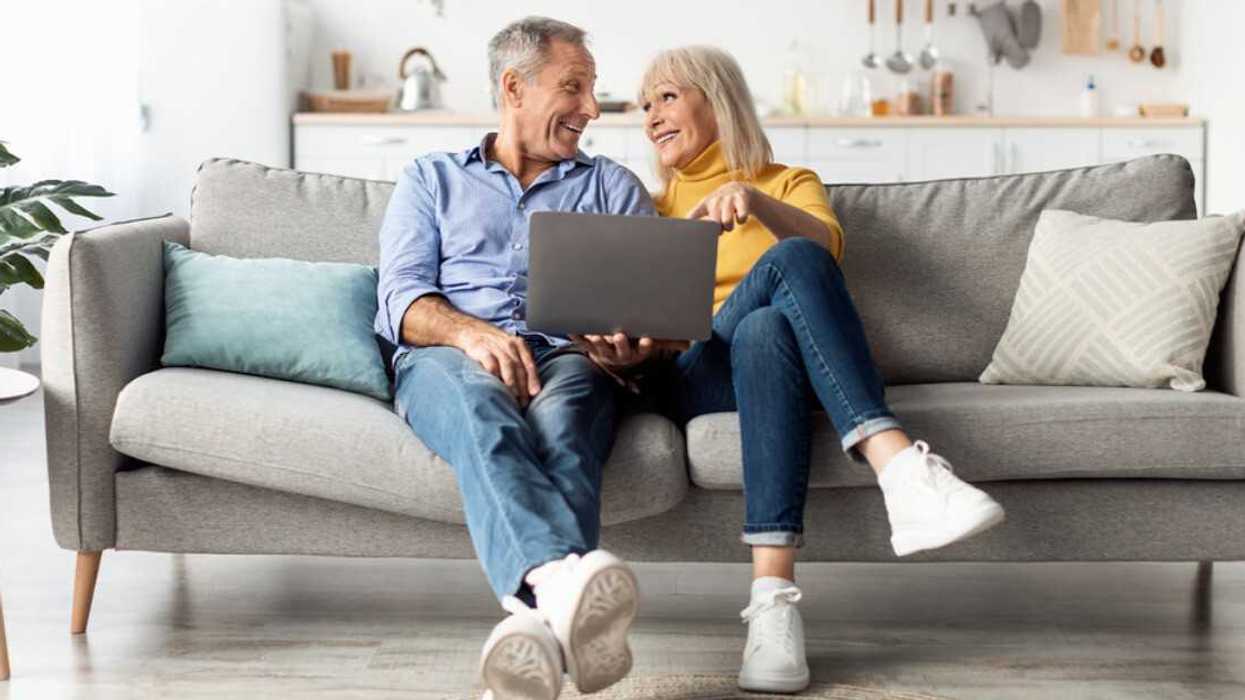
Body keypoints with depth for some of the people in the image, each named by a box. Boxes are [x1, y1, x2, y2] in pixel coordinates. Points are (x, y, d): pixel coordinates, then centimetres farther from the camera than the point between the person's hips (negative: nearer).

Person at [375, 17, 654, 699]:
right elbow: (401, 297, 8)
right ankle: (562, 581, -68)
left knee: (560, 431, -38)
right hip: (447, 355, -1)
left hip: (568, 354, 1)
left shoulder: (613, 186, 28)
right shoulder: (431, 179, 25)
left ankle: (539, 618, -66)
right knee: (484, 416, -40)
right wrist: (471, 332, -15)